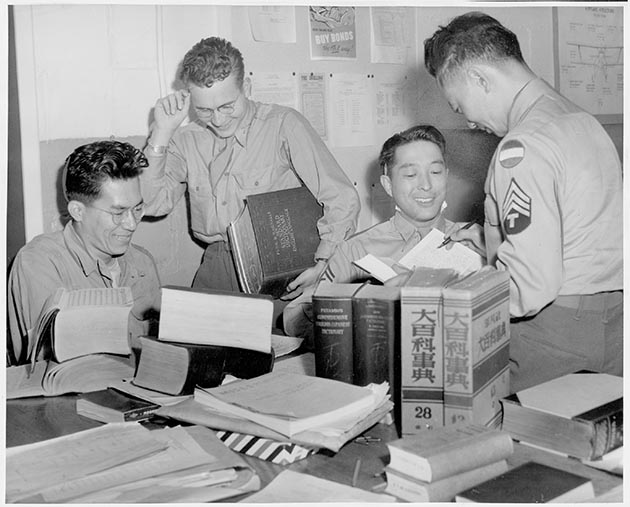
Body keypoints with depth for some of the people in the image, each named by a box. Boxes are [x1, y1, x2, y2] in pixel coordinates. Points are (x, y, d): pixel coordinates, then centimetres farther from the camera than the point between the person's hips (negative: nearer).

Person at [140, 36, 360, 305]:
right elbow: (152, 204, 0)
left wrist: (321, 265, -18)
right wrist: (161, 133, -5)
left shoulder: (283, 125, -4)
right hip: (217, 269, 4)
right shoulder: (186, 140, 9)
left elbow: (341, 199, -8)